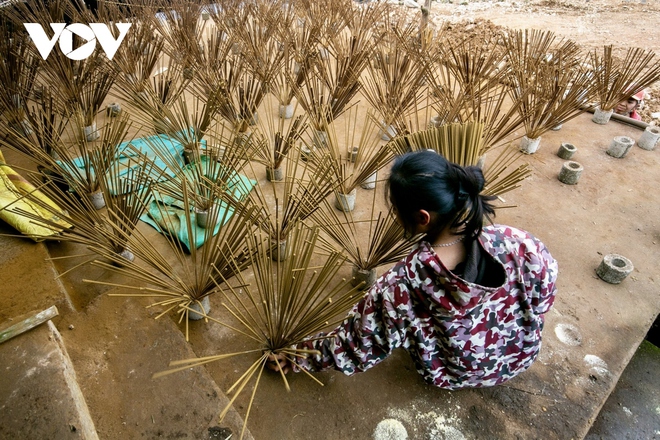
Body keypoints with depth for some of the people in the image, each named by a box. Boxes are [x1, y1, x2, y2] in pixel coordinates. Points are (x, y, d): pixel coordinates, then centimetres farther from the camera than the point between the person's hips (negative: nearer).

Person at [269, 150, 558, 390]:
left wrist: (299, 358, -5)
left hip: (453, 376, -1)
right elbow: (544, 294, -9)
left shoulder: (402, 285, -37)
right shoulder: (515, 243, -31)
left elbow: (358, 343, -21)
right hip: (521, 357, 2)